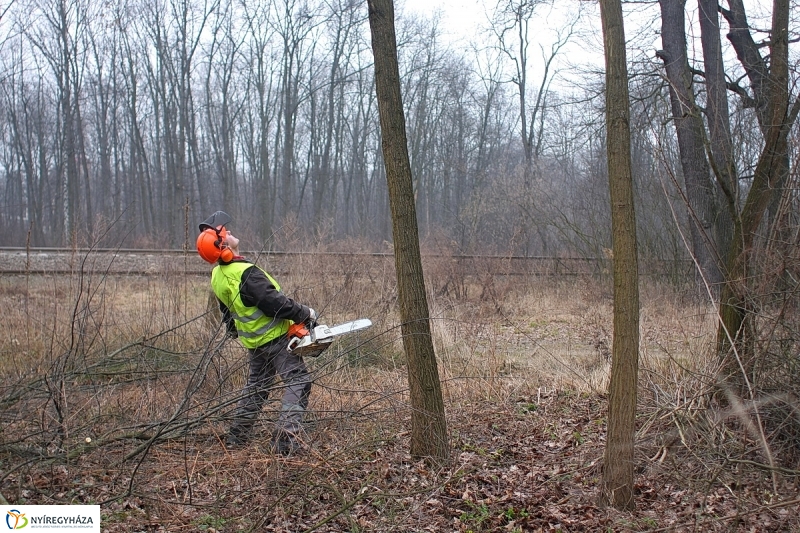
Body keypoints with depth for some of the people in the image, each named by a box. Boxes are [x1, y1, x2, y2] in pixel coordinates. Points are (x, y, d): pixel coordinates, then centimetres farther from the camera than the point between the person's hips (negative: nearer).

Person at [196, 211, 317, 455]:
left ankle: (237, 437, 27)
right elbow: (277, 303, -26)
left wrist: (235, 330, 26)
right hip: (275, 338, -9)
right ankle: (286, 440, -14)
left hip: (253, 341, 9)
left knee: (256, 385, 22)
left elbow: (227, 313, 13)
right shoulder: (246, 274, -27)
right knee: (298, 381, -5)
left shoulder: (217, 275, 1)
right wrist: (306, 314, -14)